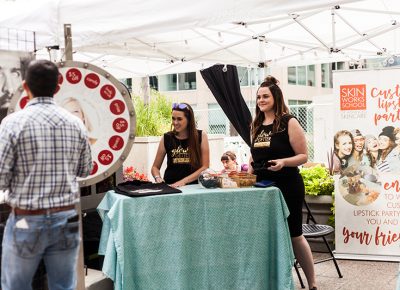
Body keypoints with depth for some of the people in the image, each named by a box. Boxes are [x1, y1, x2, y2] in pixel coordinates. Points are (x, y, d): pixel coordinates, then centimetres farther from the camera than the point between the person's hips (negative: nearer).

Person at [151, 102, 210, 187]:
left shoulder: (201, 136, 3)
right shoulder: (166, 138, 6)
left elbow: (205, 167, -1)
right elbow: (155, 167, 14)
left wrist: (183, 181, -11)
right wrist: (158, 178, -7)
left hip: (193, 185, -1)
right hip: (170, 187, 2)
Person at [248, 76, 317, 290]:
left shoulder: (289, 122, -9)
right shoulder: (256, 125, 10)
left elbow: (303, 156, -11)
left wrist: (283, 162, -27)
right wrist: (249, 171, 3)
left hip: (287, 187, -6)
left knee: (294, 235, 3)